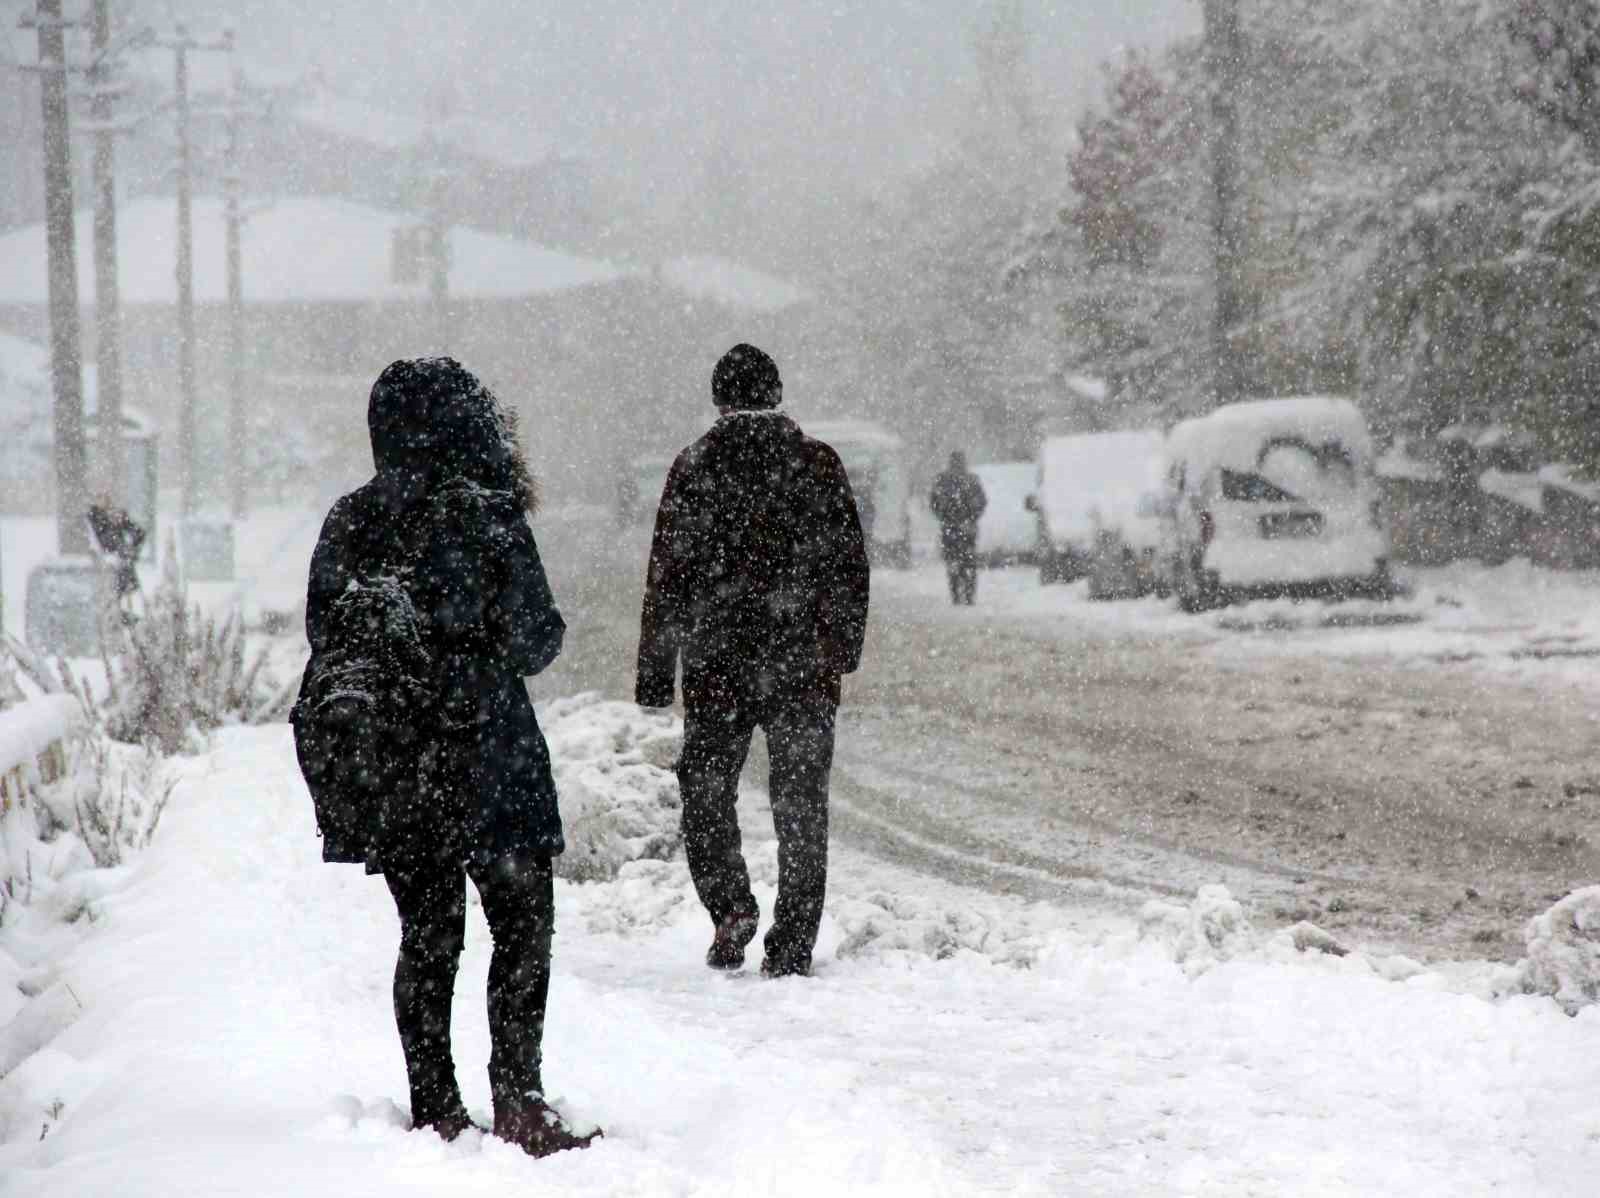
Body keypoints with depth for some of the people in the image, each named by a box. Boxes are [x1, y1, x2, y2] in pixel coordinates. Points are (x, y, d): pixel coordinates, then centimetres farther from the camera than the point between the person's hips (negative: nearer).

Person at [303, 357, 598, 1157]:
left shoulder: (349, 524, 2)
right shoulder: (485, 514, -11)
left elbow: (322, 633, 7)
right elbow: (532, 640, -10)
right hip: (484, 755, -4)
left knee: (426, 934, 12)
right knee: (522, 925, 5)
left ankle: (434, 1112, 12)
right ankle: (517, 1102, -2)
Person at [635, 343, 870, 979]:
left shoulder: (695, 466, -1)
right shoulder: (818, 462, 2)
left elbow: (668, 576, -1)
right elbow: (849, 564, 6)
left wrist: (655, 671, 3)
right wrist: (844, 649, 17)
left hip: (716, 663, -1)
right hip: (804, 663, 1)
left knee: (706, 790, 13)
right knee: (801, 803, 6)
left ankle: (731, 909, -5)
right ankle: (791, 945, 3)